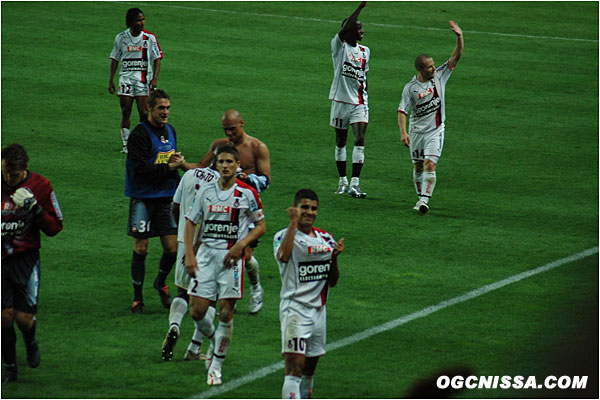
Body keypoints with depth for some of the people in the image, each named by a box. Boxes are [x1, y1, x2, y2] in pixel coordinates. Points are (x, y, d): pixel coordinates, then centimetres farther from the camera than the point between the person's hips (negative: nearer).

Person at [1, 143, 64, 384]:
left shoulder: (40, 186, -5)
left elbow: (54, 228, -2)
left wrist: (35, 209, -18)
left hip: (25, 258, -1)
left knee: (24, 317, -6)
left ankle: (31, 343, 30)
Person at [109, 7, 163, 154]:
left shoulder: (150, 37, -1)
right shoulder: (121, 37, 3)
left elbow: (157, 59, 2)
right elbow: (115, 59, 11)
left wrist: (155, 78, -9)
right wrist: (111, 80, 6)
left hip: (144, 78, -1)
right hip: (126, 77, 1)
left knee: (144, 113, -7)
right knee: (125, 112, -2)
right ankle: (126, 144, 3)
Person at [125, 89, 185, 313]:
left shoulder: (170, 131, 12)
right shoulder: (140, 134, -12)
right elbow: (140, 169, -20)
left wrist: (176, 161, 8)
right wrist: (169, 167, -17)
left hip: (166, 197, 6)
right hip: (143, 198, -6)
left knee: (172, 248, 1)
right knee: (140, 248, -1)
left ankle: (161, 283, 28)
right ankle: (137, 297, 10)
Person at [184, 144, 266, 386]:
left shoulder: (247, 193, -1)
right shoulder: (206, 192, 7)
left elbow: (261, 226, 5)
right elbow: (191, 223, 12)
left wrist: (241, 244, -11)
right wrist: (189, 255, 1)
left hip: (232, 257, -3)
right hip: (206, 254, 3)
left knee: (226, 312, -6)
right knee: (197, 312, -3)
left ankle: (216, 365, 5)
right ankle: (212, 339, 29)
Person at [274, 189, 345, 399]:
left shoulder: (326, 238, 13)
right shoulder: (284, 236, -6)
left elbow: (332, 281, 16)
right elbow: (283, 255, -31)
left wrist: (334, 257, -2)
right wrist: (293, 222, -27)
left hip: (318, 309, 7)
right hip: (295, 308, -7)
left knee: (309, 368, 13)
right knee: (295, 366, -15)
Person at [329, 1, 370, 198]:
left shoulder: (365, 51, 11)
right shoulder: (339, 46, -6)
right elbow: (344, 31, -26)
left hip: (359, 102, 3)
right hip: (341, 100, -3)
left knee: (360, 140, -11)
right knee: (341, 142, 9)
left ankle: (355, 183, -14)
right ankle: (342, 181, 22)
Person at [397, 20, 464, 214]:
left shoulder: (439, 76, -1)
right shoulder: (410, 88, -8)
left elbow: (455, 58, -4)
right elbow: (402, 111, -8)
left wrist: (459, 38, -18)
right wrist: (403, 132, -20)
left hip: (436, 131, 0)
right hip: (417, 131, 0)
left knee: (430, 165, -14)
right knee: (418, 167, 9)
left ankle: (424, 199, -19)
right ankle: (421, 197, 25)